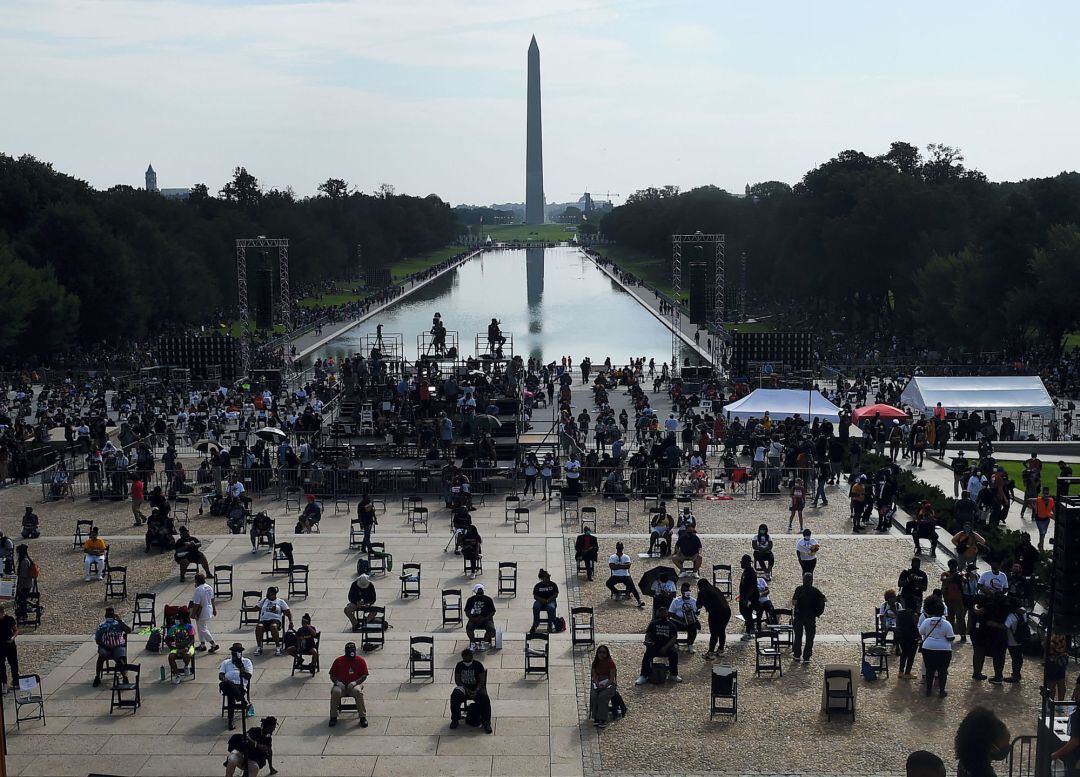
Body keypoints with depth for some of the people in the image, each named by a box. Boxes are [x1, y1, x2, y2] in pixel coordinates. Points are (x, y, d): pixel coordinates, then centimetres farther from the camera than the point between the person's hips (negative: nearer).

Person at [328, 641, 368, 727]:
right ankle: (333, 717, -20)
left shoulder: (360, 661, 3)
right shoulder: (338, 661, 6)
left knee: (358, 691, -36)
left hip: (354, 685, -1)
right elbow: (332, 675, 9)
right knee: (335, 692, -33)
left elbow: (364, 675, 0)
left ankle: (363, 717, -27)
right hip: (341, 685, 1)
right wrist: (337, 682, -12)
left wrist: (355, 682, -17)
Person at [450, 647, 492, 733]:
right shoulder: (459, 665, 1)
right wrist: (466, 690, -15)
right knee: (454, 697, -29)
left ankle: (486, 722, -22)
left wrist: (476, 691, -23)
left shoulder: (478, 665, -5)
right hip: (463, 687, 2)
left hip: (476, 687, -2)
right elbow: (457, 680, 0)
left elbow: (482, 680, -7)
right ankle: (455, 720, -12)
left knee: (485, 698, -31)